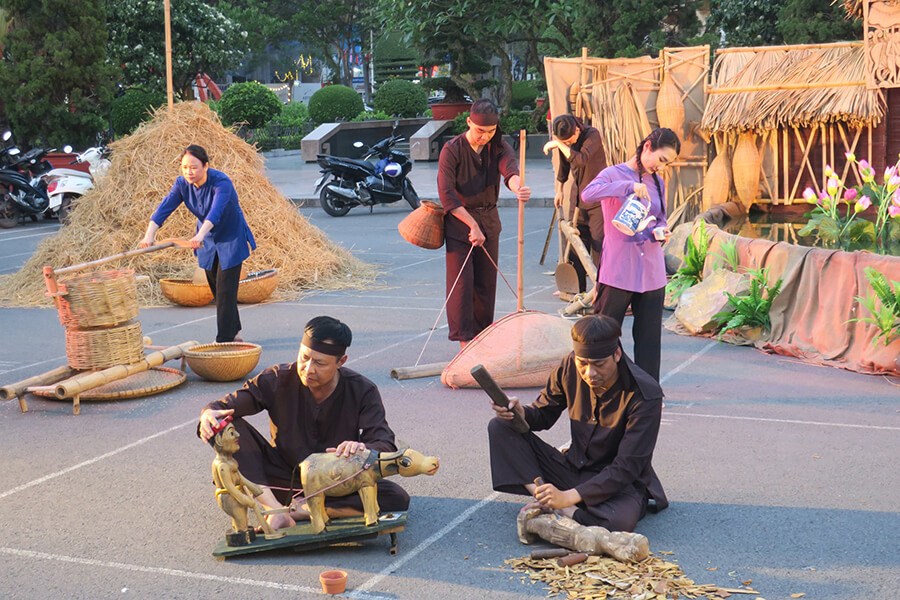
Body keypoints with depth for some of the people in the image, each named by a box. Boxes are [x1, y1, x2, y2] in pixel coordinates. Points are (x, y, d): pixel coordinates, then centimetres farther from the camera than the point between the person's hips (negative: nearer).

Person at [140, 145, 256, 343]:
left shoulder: (221, 182, -29)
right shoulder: (182, 183, -11)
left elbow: (216, 211, -45)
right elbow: (164, 207, -20)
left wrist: (201, 235, -61)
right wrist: (150, 234, -36)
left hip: (231, 239, -6)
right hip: (208, 240, 6)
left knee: (225, 289, -10)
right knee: (216, 289, 12)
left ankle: (225, 339, -5)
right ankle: (234, 331, 27)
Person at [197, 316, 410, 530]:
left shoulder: (362, 391, -11)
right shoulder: (278, 380, -10)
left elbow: (385, 445, -18)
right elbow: (225, 406, -10)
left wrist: (362, 448, -43)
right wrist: (209, 414, -36)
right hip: (285, 479, 1)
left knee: (397, 499, -30)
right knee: (230, 426, -22)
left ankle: (299, 511, -25)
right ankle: (275, 509, -34)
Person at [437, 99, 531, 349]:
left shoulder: (499, 148, -3)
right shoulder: (452, 150, -12)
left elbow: (509, 169, -24)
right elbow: (446, 193, -18)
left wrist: (517, 186, -50)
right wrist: (473, 225, -22)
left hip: (489, 219, 4)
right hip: (459, 220, -3)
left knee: (486, 280, 8)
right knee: (461, 280, -7)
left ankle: (482, 332, 21)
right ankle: (464, 337, -3)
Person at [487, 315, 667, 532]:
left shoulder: (645, 395, -23)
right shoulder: (570, 368, -8)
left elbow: (626, 468, -24)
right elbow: (543, 414, 8)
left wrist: (568, 497, -34)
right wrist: (520, 412, -18)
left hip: (621, 483, -5)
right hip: (573, 470, 5)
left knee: (619, 520, -41)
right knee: (500, 427, -8)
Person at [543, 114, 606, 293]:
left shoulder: (592, 135, -16)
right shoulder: (564, 140, 2)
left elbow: (581, 159, -33)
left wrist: (559, 144, -28)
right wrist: (559, 190, 27)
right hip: (577, 199, 6)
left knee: (598, 244, -9)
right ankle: (579, 290, 16)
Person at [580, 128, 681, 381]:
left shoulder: (657, 183, 13)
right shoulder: (613, 174, -4)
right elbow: (587, 194, -24)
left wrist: (660, 232, -1)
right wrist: (628, 186, -31)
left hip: (651, 272, 5)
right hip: (617, 271, -5)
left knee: (649, 336, 7)